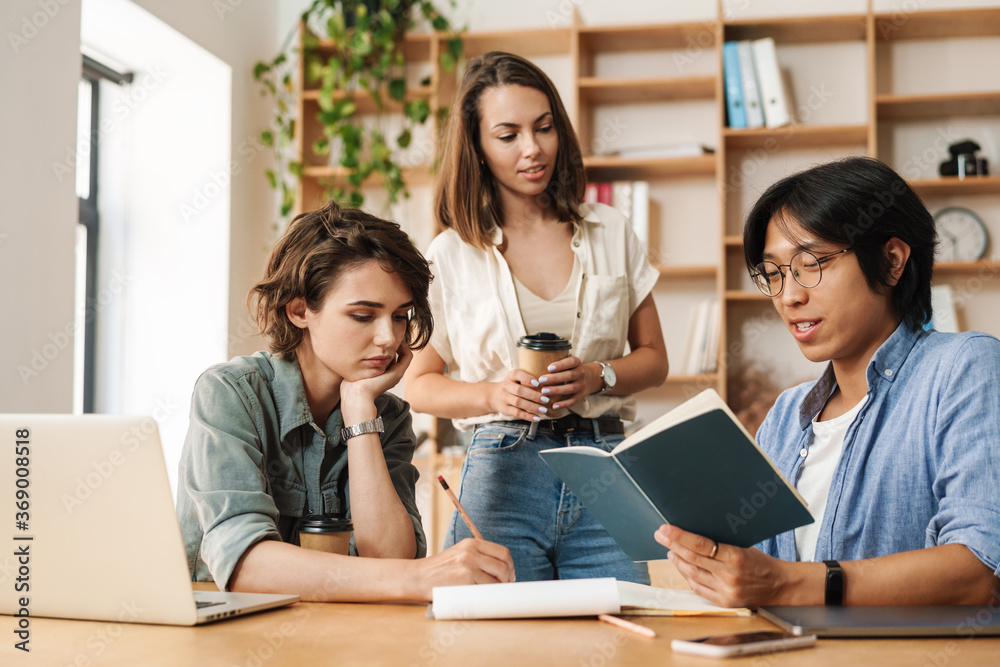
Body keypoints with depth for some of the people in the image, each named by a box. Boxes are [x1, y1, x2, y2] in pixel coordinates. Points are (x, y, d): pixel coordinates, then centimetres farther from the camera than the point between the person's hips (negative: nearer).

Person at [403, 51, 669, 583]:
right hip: (502, 471, -1)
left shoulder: (610, 232, 11)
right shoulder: (451, 254, 5)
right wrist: (494, 394, -10)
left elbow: (653, 359, 14)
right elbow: (419, 385, 9)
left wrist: (597, 376, -7)